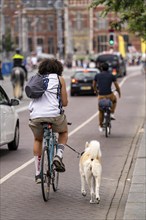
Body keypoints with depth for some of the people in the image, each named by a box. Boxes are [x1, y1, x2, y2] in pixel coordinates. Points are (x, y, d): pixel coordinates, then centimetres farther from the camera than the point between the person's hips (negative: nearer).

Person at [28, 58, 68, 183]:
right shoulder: (59, 79, 12)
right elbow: (65, 102, 10)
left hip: (36, 116, 3)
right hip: (54, 114, -2)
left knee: (38, 140, 29)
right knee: (64, 132, 30)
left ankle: (38, 173, 23)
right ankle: (58, 156, 6)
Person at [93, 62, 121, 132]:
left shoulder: (97, 75, 8)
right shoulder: (112, 76, 3)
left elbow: (94, 85, 21)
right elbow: (117, 86, 6)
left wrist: (96, 91, 41)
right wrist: (119, 93, 25)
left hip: (101, 96, 1)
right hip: (109, 95, -1)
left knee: (101, 111, 19)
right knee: (114, 100, 34)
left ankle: (100, 126, 21)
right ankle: (112, 114, 21)